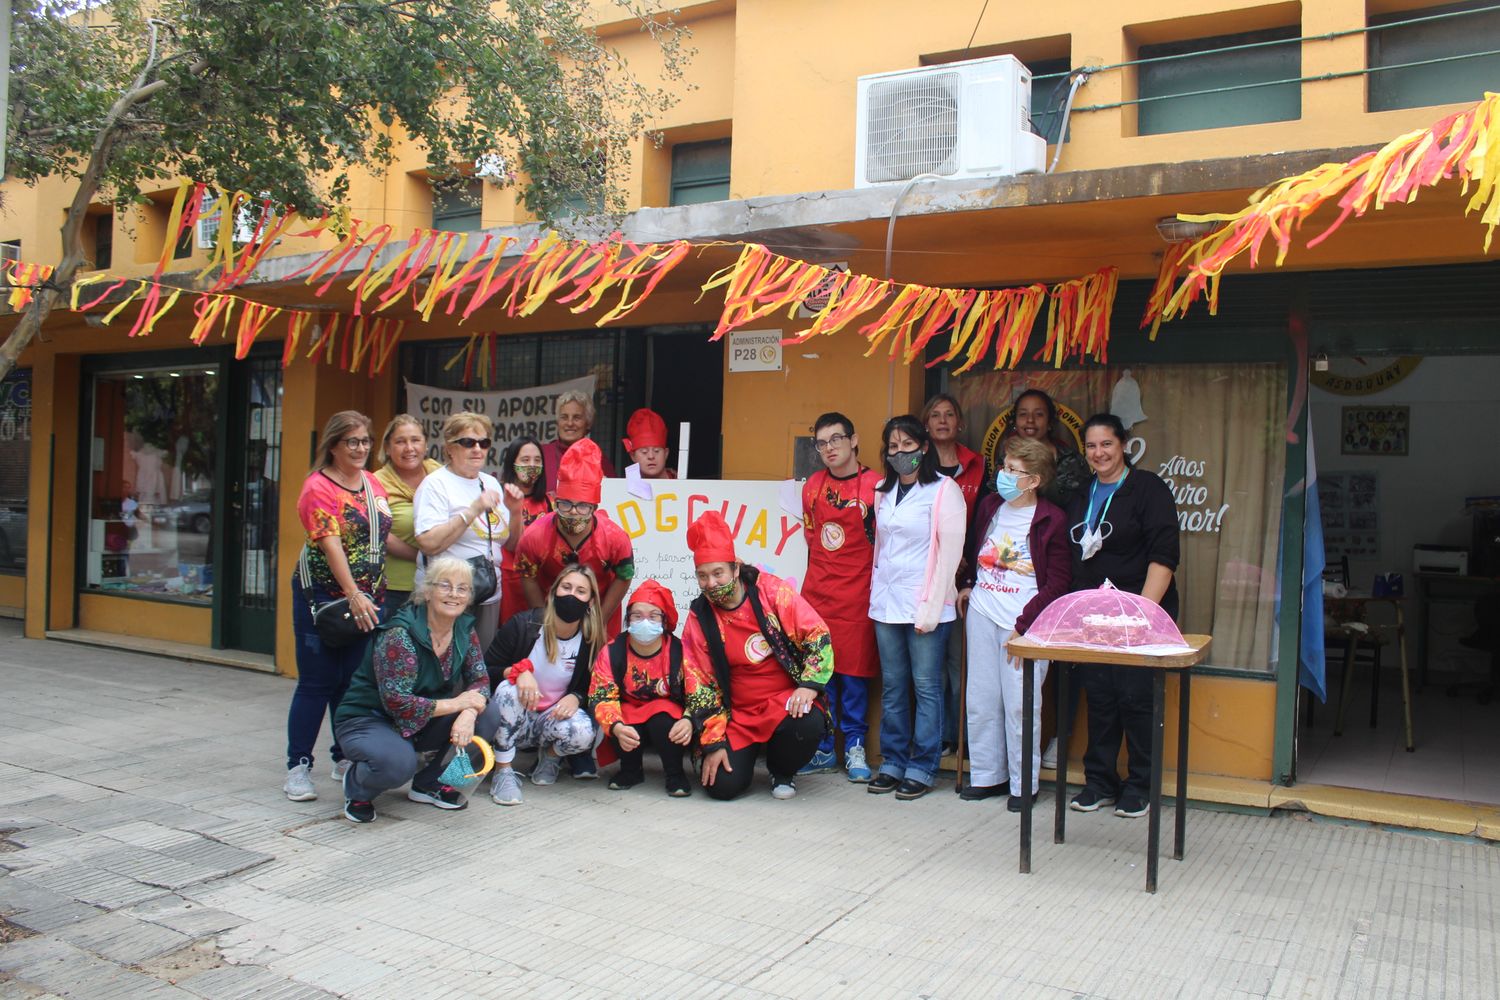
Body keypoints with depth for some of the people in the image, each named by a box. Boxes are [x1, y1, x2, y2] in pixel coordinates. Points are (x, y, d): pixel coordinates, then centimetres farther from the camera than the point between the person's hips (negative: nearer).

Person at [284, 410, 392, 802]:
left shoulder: (373, 484, 12)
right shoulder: (319, 487, -9)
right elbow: (331, 545, -19)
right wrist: (353, 595, -25)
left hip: (368, 598, 6)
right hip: (324, 595, -6)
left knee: (354, 681, 11)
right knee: (317, 682, -1)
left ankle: (345, 758, 23)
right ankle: (298, 766, 9)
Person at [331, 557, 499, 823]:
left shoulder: (465, 629, -3)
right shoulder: (399, 635, -24)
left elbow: (480, 679, -3)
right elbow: (396, 702, -29)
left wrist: (468, 713, -25)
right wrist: (456, 703, -24)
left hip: (422, 721, 7)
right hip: (367, 719, -7)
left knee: (489, 713, -14)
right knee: (399, 762, -37)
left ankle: (429, 782, 5)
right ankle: (356, 786, 1)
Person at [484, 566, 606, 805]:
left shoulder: (591, 642, -5)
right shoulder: (524, 625, -11)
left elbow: (591, 689, 5)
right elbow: (486, 670, -8)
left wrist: (576, 698, -19)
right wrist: (518, 671, -28)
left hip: (553, 718, 1)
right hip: (513, 720, -1)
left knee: (583, 733, -32)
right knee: (508, 689, -35)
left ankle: (550, 754, 6)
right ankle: (504, 771, -19)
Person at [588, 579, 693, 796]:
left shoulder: (680, 651, -16)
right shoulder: (611, 652, -13)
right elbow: (601, 697, -19)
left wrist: (688, 720, -39)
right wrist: (617, 727, -40)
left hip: (667, 716, -1)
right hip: (630, 717, 2)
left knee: (661, 720, -34)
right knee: (622, 727, -32)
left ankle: (674, 774, -6)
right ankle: (630, 770, 3)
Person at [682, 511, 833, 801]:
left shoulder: (771, 591, -8)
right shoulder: (699, 619, -3)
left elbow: (818, 636, -8)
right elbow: (700, 687, 0)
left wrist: (809, 685, -21)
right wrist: (713, 743, -4)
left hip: (786, 700, -1)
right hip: (738, 715, 1)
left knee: (808, 725, -34)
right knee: (723, 786, -16)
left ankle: (782, 771, 2)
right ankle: (746, 753, 22)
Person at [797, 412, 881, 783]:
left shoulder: (875, 486, -7)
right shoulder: (813, 485, 9)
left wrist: (857, 571, -2)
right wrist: (823, 571, 13)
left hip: (856, 592, -4)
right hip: (816, 590, 4)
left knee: (854, 670, 2)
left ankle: (854, 748, 15)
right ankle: (822, 749, 18)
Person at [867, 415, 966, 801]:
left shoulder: (944, 490, -6)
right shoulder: (883, 490, 13)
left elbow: (951, 551, -10)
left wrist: (932, 607, -14)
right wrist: (875, 591, 11)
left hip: (925, 604, -6)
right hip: (886, 602, 6)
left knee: (926, 686, 0)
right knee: (892, 686, 10)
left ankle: (922, 768, 8)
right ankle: (893, 763, 19)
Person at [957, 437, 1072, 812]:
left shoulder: (1051, 520, -9)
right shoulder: (989, 505, 9)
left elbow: (1058, 583, -9)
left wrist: (1023, 626, -13)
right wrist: (966, 584, 14)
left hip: (1023, 622, -6)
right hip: (982, 614, 6)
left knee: (1019, 704, -3)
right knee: (980, 699, 9)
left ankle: (1023, 784, 12)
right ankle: (986, 774, 22)